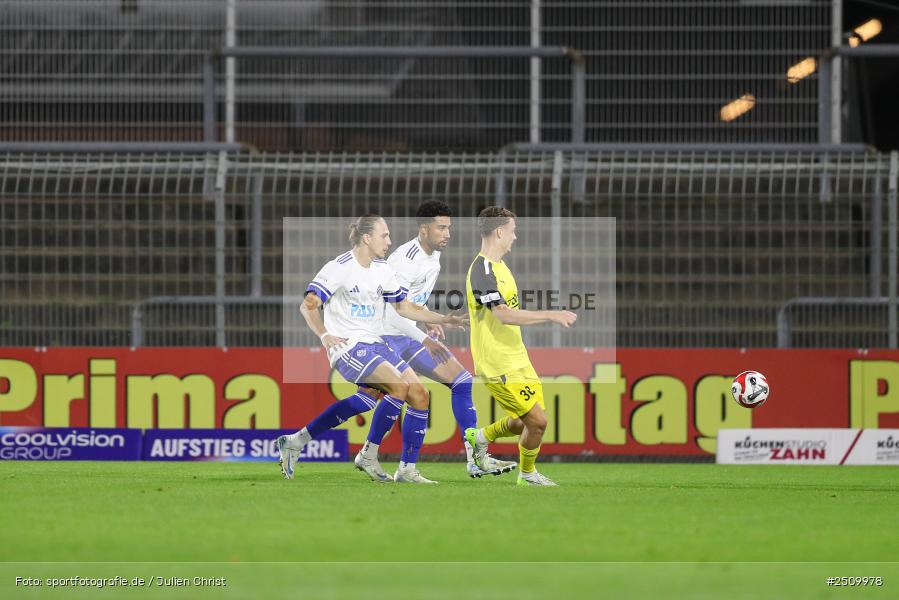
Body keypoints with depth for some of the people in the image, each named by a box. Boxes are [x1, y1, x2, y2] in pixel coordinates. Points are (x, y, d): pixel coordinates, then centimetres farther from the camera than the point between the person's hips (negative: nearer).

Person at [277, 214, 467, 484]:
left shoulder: (383, 270, 13)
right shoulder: (339, 268, -10)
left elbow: (404, 307, 21)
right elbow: (308, 305, -15)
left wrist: (445, 319, 14)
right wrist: (324, 335, -30)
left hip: (375, 345, 8)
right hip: (347, 348, -8)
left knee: (420, 396, -4)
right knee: (399, 386, -27)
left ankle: (407, 471, 2)